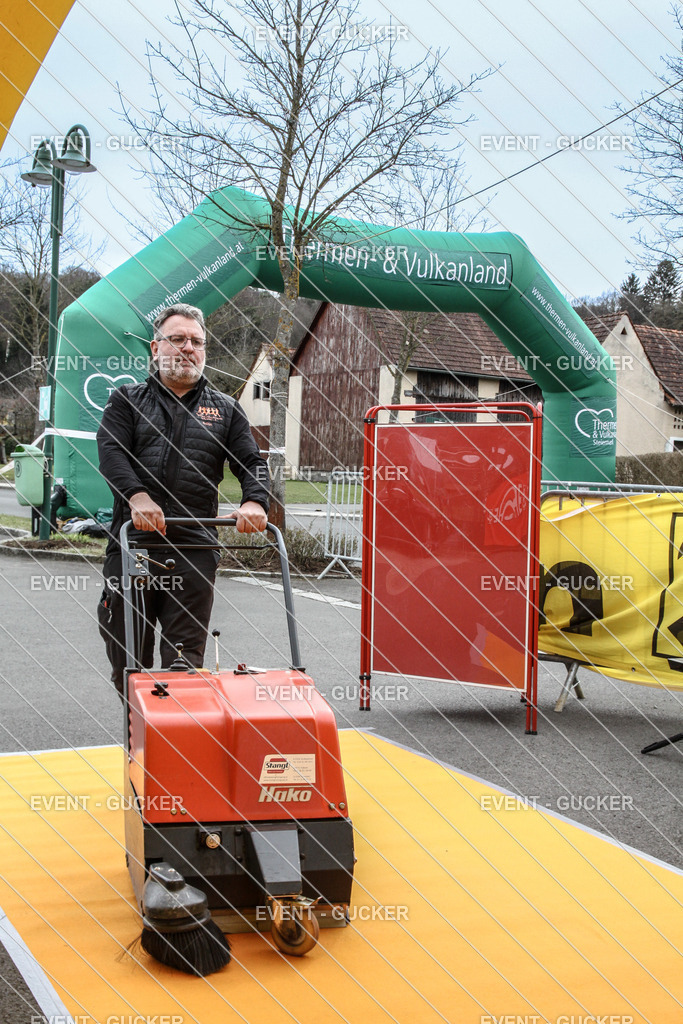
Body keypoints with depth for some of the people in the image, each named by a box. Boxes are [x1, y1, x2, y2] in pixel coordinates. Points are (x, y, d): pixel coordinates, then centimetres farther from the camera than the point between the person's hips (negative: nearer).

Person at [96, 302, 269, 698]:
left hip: (195, 548, 0)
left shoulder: (226, 409, 17)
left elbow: (252, 463, 9)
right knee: (126, 653, 6)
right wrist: (137, 496, -22)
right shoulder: (128, 400, 13)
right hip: (132, 542, 0)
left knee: (185, 658, -3)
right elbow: (111, 452, -3)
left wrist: (255, 502, -13)